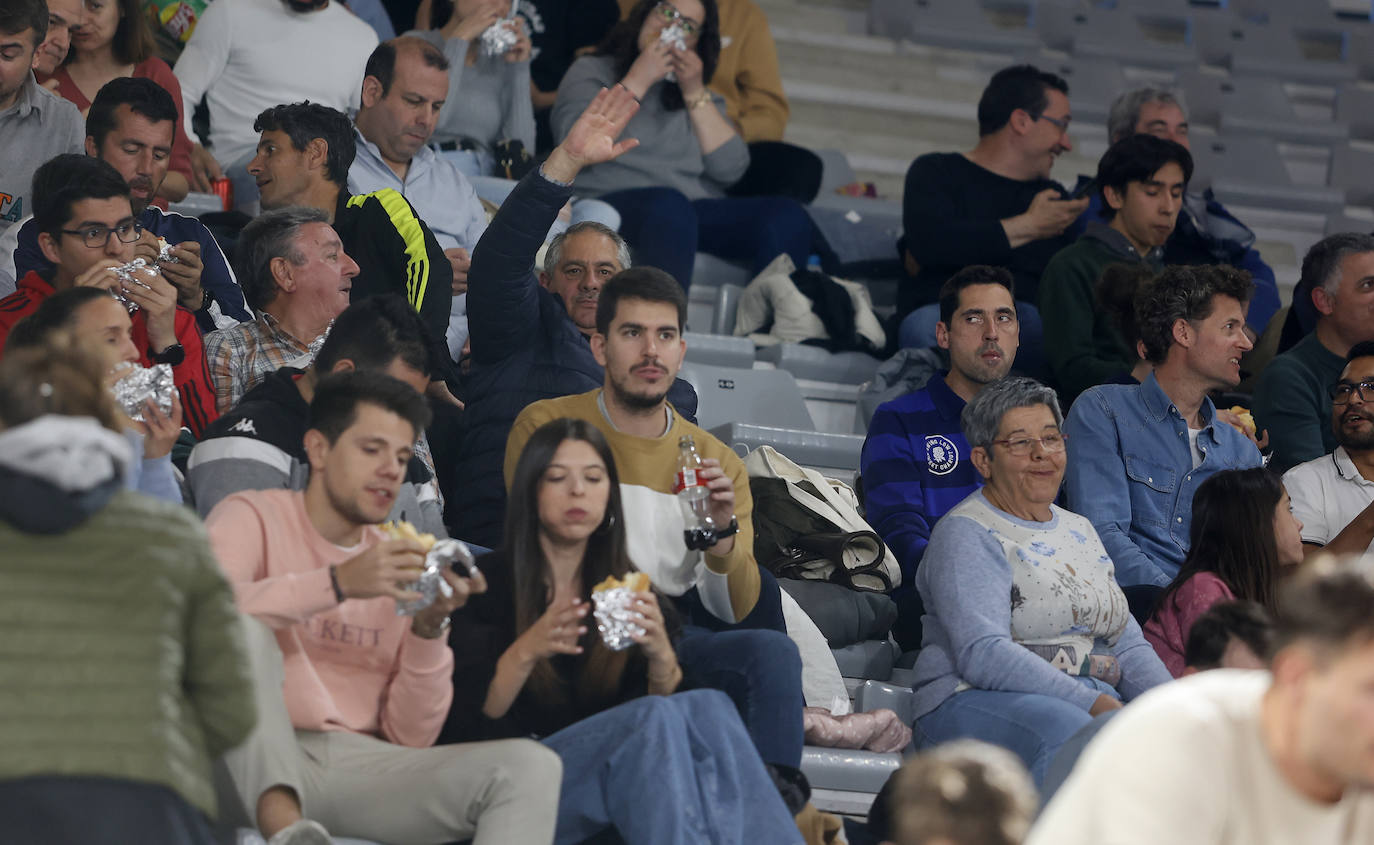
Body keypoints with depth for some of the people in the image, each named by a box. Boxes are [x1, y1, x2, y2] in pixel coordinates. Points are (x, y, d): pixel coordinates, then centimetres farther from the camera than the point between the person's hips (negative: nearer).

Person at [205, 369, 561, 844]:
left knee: (531, 766, -16)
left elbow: (411, 738, 12)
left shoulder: (397, 561, 19)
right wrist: (336, 585, -25)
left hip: (363, 764, 4)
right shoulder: (254, 517, 7)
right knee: (243, 632, -31)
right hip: (262, 763, -4)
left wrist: (429, 629, -4)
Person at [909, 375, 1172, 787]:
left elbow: (1128, 644, 21)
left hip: (1098, 700, 7)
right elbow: (982, 653, -16)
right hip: (979, 703, -7)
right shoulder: (966, 536, -2)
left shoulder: (1080, 531, 25)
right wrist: (1094, 704, -24)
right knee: (1068, 729, -41)